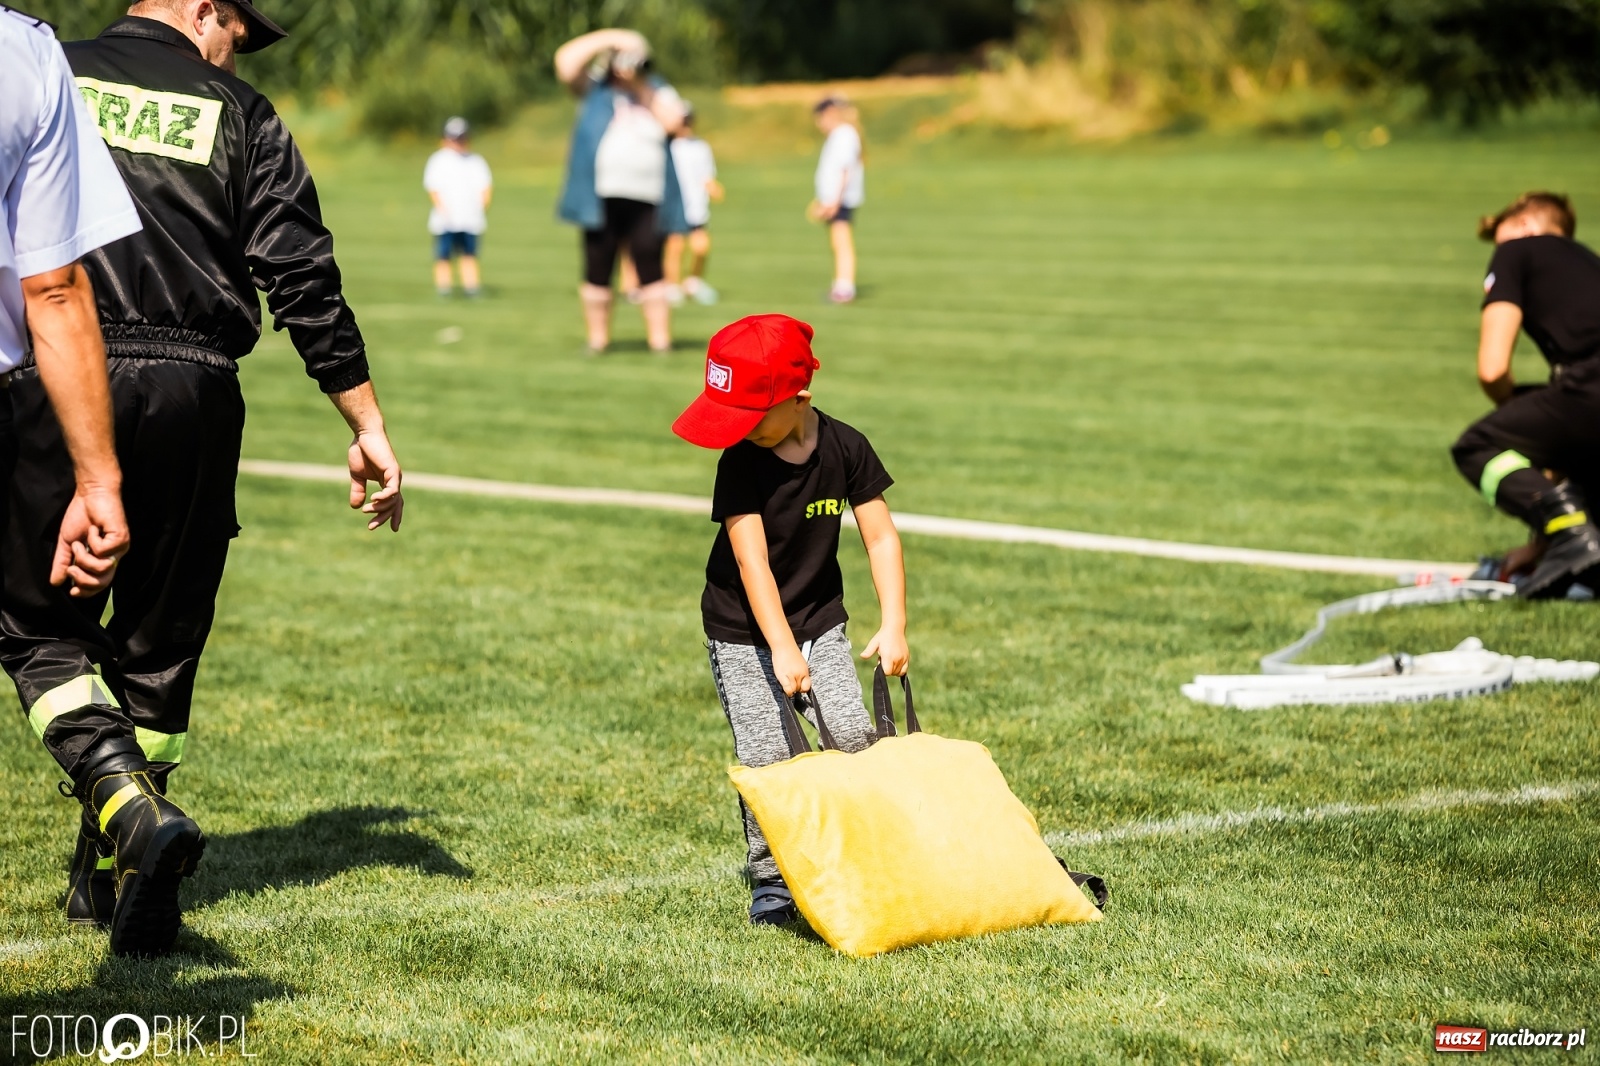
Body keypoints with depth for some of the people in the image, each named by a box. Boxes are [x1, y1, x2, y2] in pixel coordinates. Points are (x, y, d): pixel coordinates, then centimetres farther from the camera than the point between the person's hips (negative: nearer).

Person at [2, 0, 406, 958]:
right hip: (191, 394, 1)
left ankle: (132, 808, -17)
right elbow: (306, 282, 3)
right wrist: (369, 428, 6)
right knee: (158, 642, 12)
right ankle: (114, 881, 16)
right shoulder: (240, 115, 8)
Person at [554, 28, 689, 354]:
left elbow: (673, 121, -5)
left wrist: (643, 90, -5)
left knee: (650, 269, -2)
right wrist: (609, 38, -6)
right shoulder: (594, 90, 8)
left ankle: (660, 340, -1)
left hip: (646, 201, 0)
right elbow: (566, 60, -5)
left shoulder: (659, 94, 13)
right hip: (601, 199, 0)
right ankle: (597, 339, 11)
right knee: (598, 270, 3)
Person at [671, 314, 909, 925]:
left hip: (820, 620, 2)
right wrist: (780, 646, -29)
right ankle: (770, 881, 5)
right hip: (743, 630, -2)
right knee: (764, 756, -8)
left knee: (854, 736, -11)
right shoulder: (741, 461, -17)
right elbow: (751, 557, -22)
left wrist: (893, 627, -14)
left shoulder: (845, 449, -10)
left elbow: (881, 537, -6)